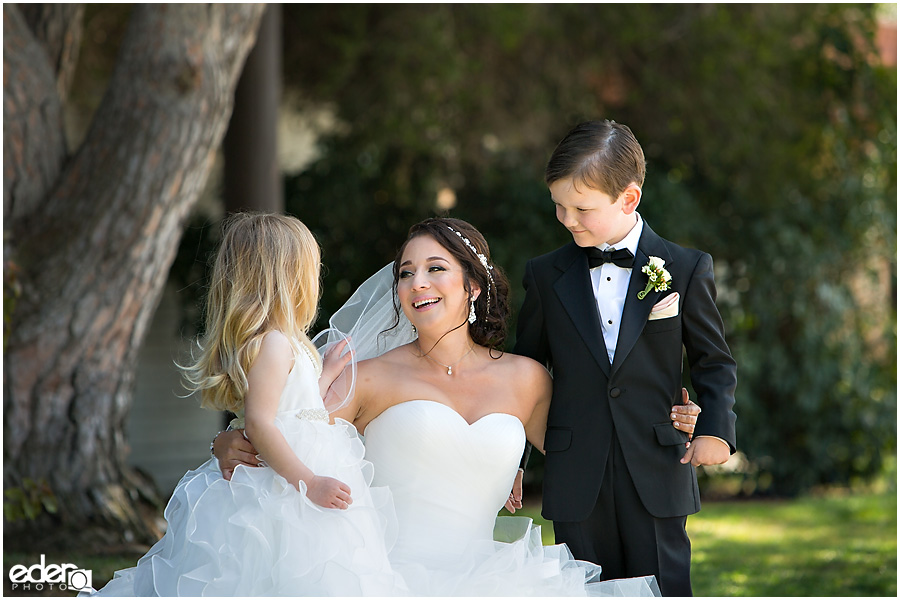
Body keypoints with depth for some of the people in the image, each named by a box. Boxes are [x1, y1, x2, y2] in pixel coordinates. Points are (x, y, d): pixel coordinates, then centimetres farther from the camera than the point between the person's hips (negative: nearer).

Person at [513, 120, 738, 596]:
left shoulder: (686, 270, 0)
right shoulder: (546, 276, 5)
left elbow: (713, 360, 7)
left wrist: (715, 427, -8)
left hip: (656, 478, -2)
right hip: (575, 483, 2)